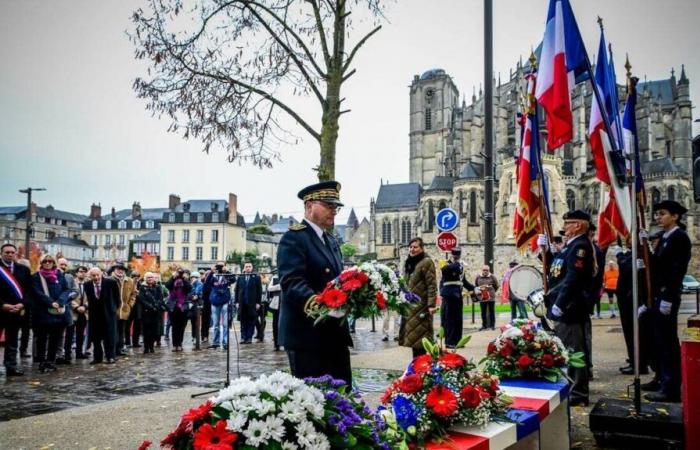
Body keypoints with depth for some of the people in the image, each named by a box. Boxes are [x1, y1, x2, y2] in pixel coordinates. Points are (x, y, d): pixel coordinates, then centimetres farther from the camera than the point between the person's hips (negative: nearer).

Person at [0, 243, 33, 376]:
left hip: (17, 310, 3)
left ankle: (11, 366, 13)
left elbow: (29, 290, 5)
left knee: (12, 340, 9)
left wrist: (22, 304, -10)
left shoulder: (23, 270, 8)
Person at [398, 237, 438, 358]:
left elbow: (432, 285, -15)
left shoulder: (426, 262, -9)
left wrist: (431, 305, -22)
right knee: (413, 337, 11)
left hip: (421, 305, -8)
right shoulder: (408, 263, 15)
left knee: (420, 337, -5)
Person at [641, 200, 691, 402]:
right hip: (658, 296, 9)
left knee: (668, 341, -6)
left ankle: (671, 388, -1)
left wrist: (668, 299, -22)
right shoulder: (664, 238, 16)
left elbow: (678, 270, -19)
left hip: (667, 297, -9)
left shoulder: (680, 237, -11)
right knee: (659, 340, 14)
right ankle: (661, 379, 25)